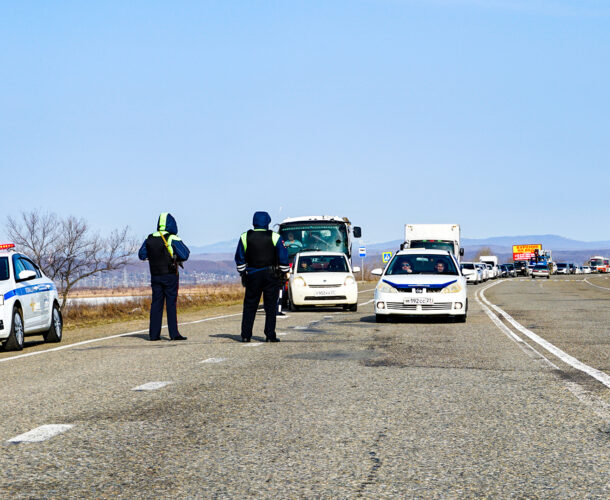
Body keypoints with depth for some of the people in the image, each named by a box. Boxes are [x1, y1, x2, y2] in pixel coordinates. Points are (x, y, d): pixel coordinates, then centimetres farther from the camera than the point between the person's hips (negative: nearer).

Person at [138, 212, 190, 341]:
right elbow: (185, 255, -11)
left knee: (156, 303, 8)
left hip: (155, 276, 4)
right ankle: (174, 334, -5)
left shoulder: (149, 239, 5)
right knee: (171, 304, -3)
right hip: (170, 276, -4)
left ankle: (153, 334, 7)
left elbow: (142, 255, 14)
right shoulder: (172, 239, -10)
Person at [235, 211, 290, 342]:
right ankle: (270, 336, -1)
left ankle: (245, 335, 5)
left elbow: (239, 259, 6)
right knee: (271, 306, 3)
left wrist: (243, 273, 16)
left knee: (249, 306, 7)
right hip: (271, 275, -1)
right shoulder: (275, 238, -3)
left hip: (252, 275, 1)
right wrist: (284, 274, 9)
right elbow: (283, 258, -2)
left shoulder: (245, 237, 2)